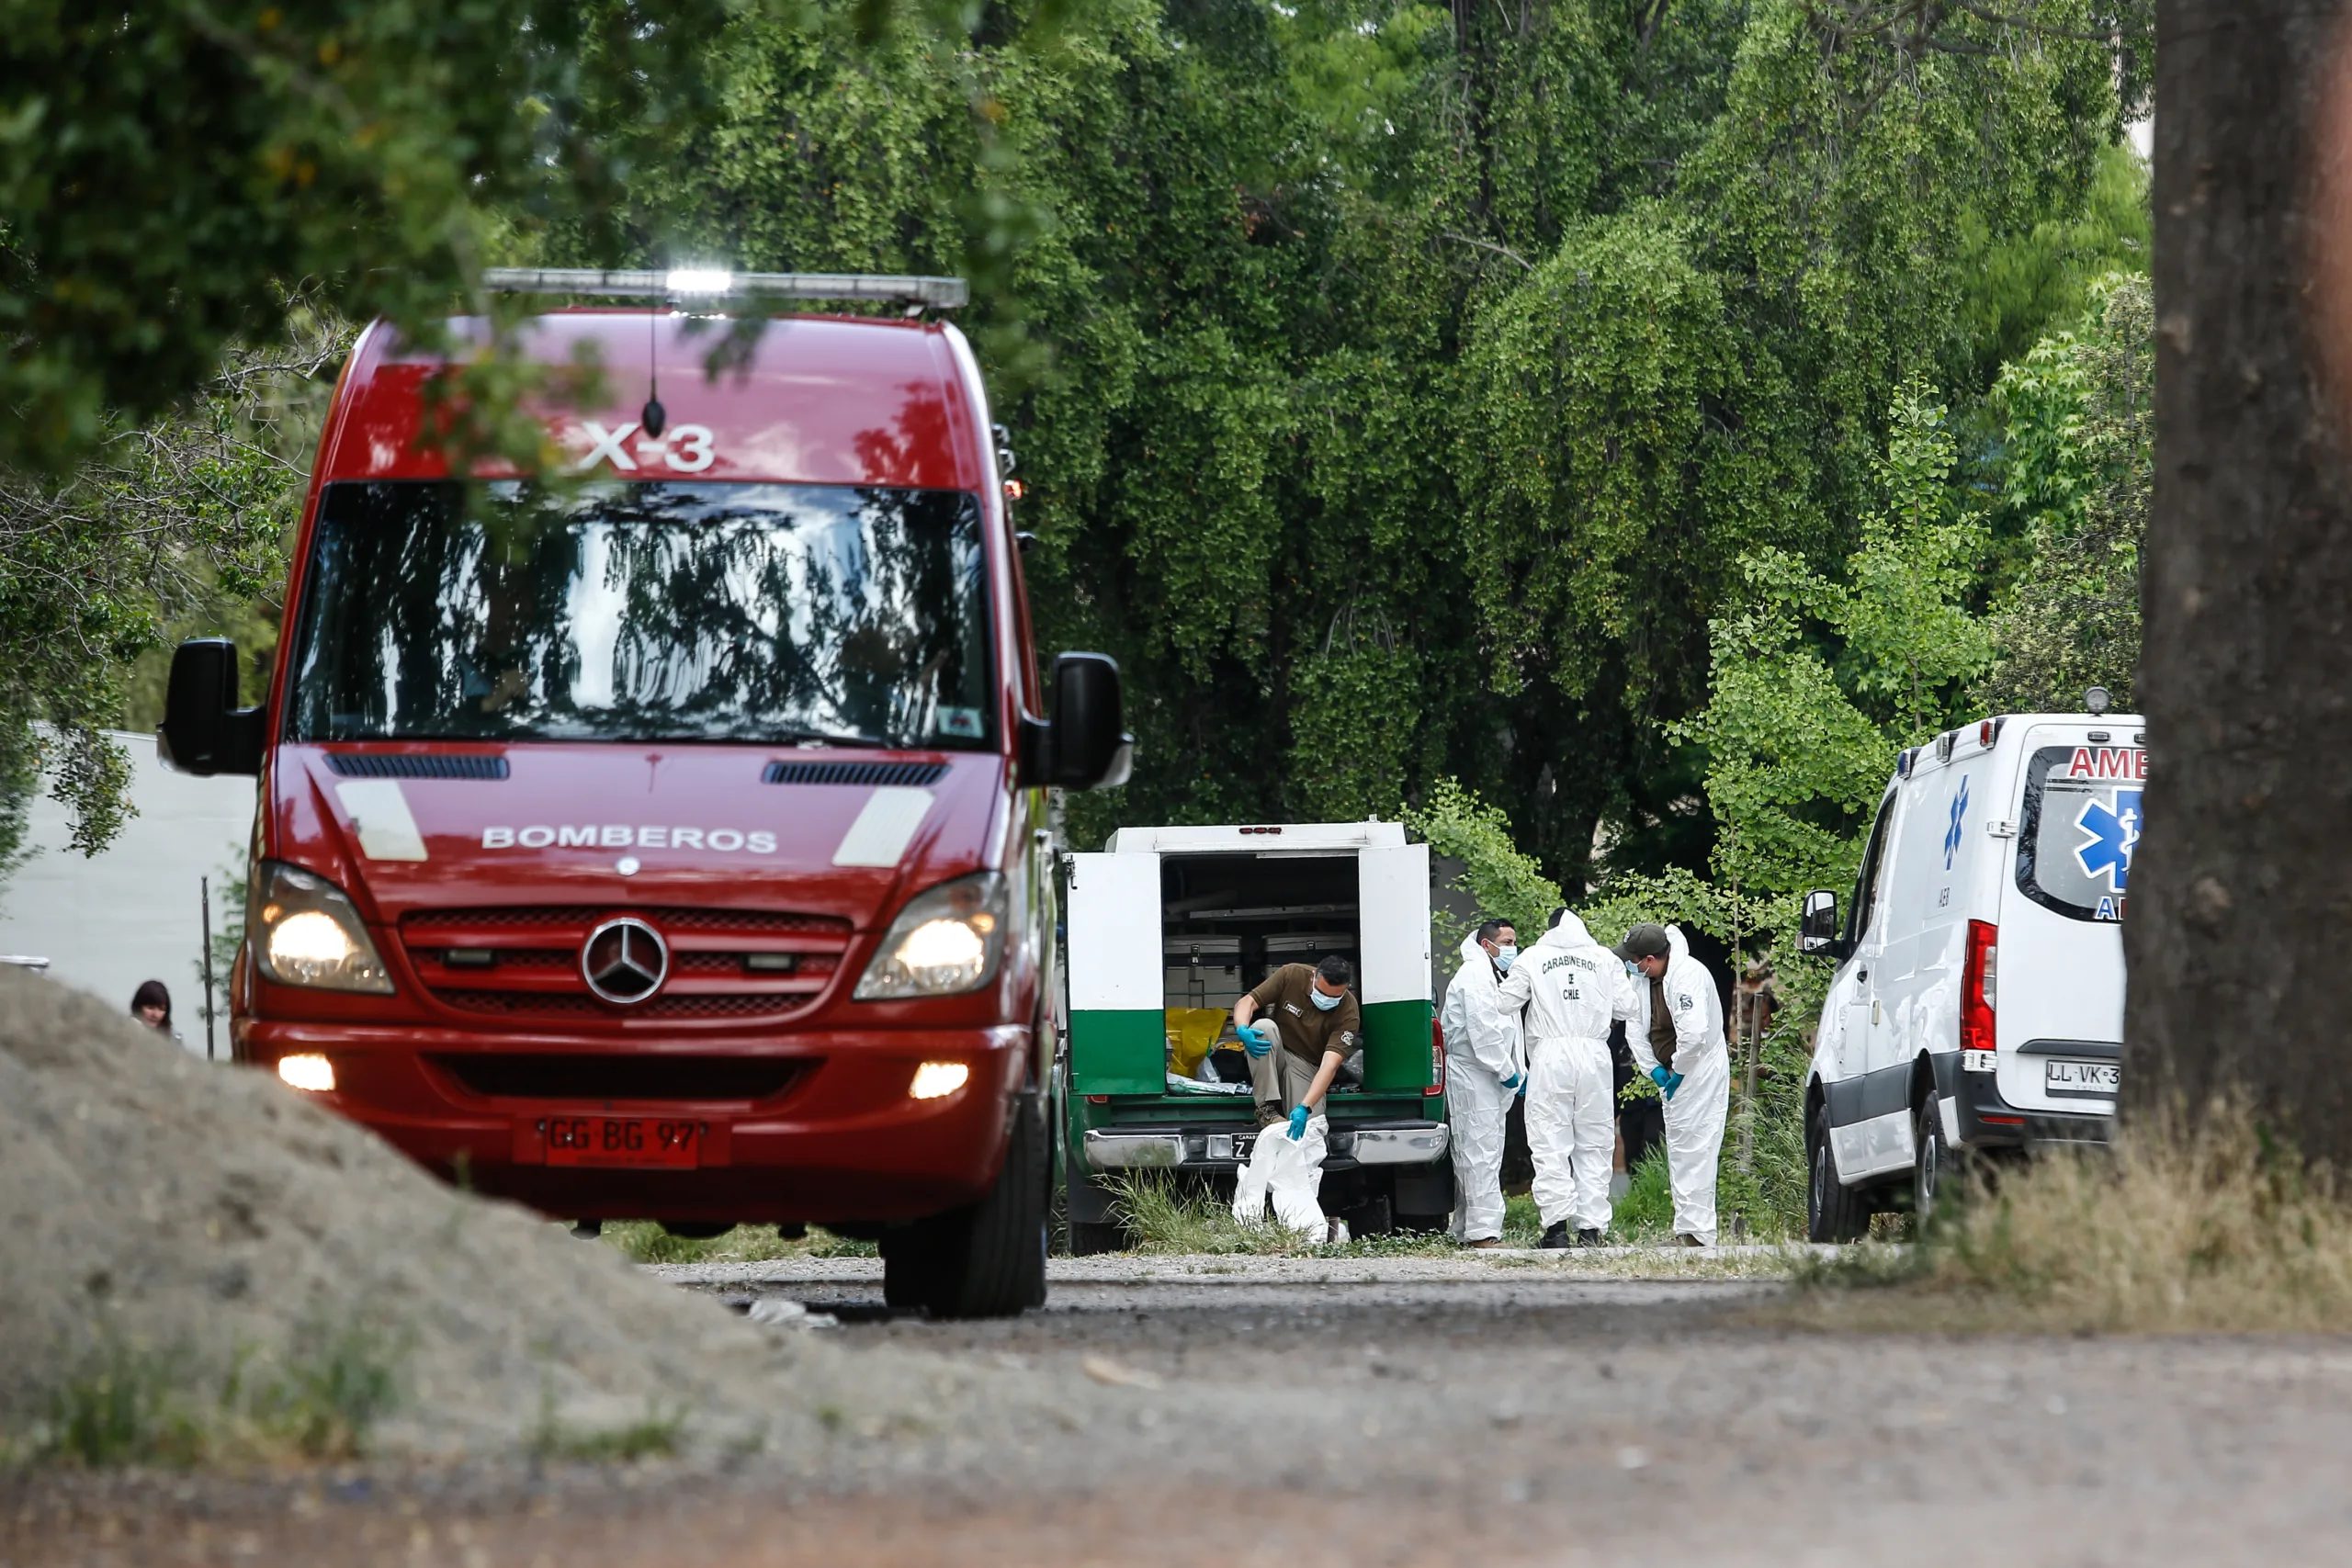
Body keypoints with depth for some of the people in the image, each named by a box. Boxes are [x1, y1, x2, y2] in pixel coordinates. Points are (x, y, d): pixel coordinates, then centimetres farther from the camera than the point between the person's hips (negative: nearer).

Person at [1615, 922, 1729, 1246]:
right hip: (1671, 1073, 10)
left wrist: (1677, 1072, -19)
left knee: (1694, 1150, -12)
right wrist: (1653, 1069, 0)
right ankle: (1685, 1230, 17)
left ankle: (1697, 1233, -13)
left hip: (1700, 1071, -10)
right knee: (1677, 1151, 12)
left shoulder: (1688, 976, -23)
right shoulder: (1642, 980, 5)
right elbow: (1635, 1026, 12)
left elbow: (1694, 1032, -31)